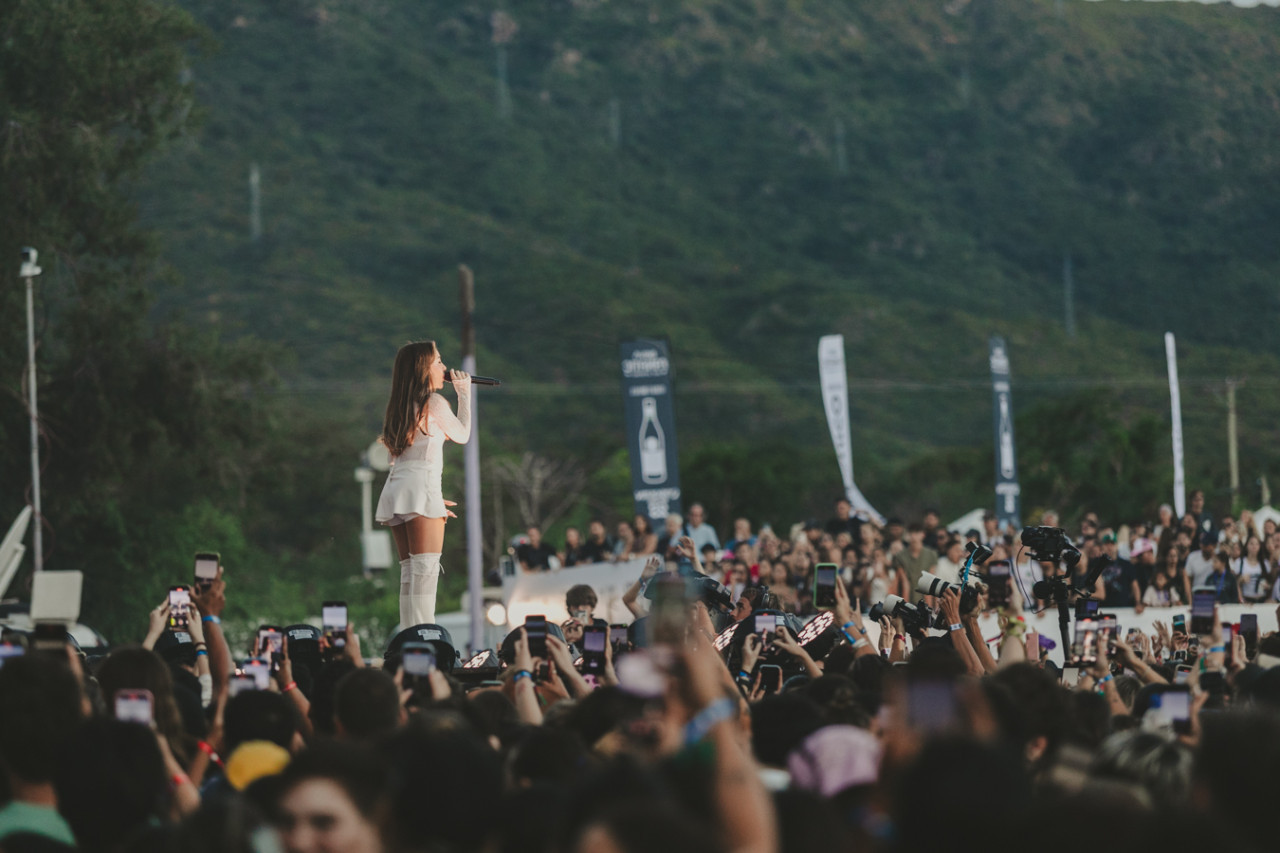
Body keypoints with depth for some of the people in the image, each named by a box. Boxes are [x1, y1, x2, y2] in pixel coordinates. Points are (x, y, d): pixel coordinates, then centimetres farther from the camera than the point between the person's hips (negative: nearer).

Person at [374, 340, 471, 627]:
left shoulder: (399, 407, 20)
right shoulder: (434, 403, -3)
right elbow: (462, 435, 12)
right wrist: (464, 395, 23)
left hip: (395, 491, 8)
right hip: (421, 488, -8)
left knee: (410, 572, 9)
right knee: (426, 569, -13)